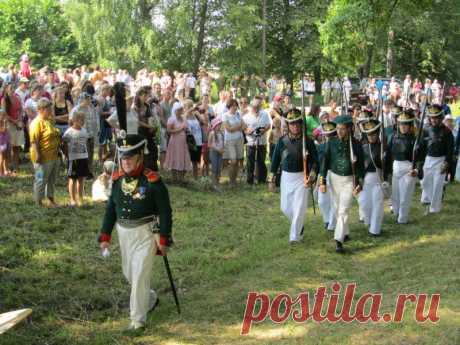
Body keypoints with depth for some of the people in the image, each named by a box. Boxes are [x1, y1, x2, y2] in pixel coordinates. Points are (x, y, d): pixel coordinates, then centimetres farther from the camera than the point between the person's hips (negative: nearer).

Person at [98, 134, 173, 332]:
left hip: (145, 233, -6)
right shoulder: (117, 179, 0)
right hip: (123, 232, 6)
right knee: (128, 273, 20)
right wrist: (105, 236, 6)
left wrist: (164, 239, -13)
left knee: (140, 276, -8)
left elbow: (165, 211, -12)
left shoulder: (152, 181, -16)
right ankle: (150, 299, 46)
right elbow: (111, 208, 8)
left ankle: (138, 320, 4)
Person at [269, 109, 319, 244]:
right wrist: (272, 179, 8)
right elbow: (276, 159, 6)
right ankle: (298, 225, 38)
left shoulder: (308, 141, -8)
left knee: (299, 208, -6)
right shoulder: (282, 141, -2)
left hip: (302, 177, -3)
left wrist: (311, 177, -20)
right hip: (286, 177, 3)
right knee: (285, 208, 11)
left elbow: (314, 161, -6)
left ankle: (295, 236, 6)